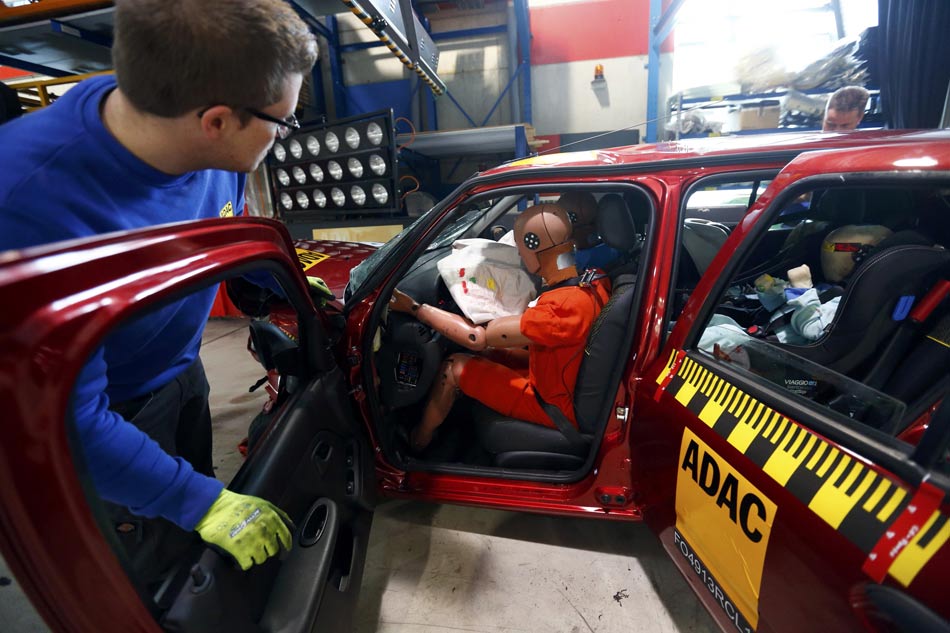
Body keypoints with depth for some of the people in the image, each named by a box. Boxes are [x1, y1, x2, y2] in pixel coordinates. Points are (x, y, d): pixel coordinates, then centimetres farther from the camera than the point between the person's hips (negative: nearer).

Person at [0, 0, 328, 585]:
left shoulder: (212, 148, -20)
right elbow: (68, 422, -32)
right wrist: (202, 504, -26)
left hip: (181, 371, 6)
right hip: (108, 421, -6)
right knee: (162, 570, 16)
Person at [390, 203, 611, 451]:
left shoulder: (565, 305, -36)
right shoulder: (597, 280, -10)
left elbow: (477, 338, -31)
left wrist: (415, 308, -22)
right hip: (573, 388, 8)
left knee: (454, 368, -4)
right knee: (490, 352, 18)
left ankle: (416, 442, 21)